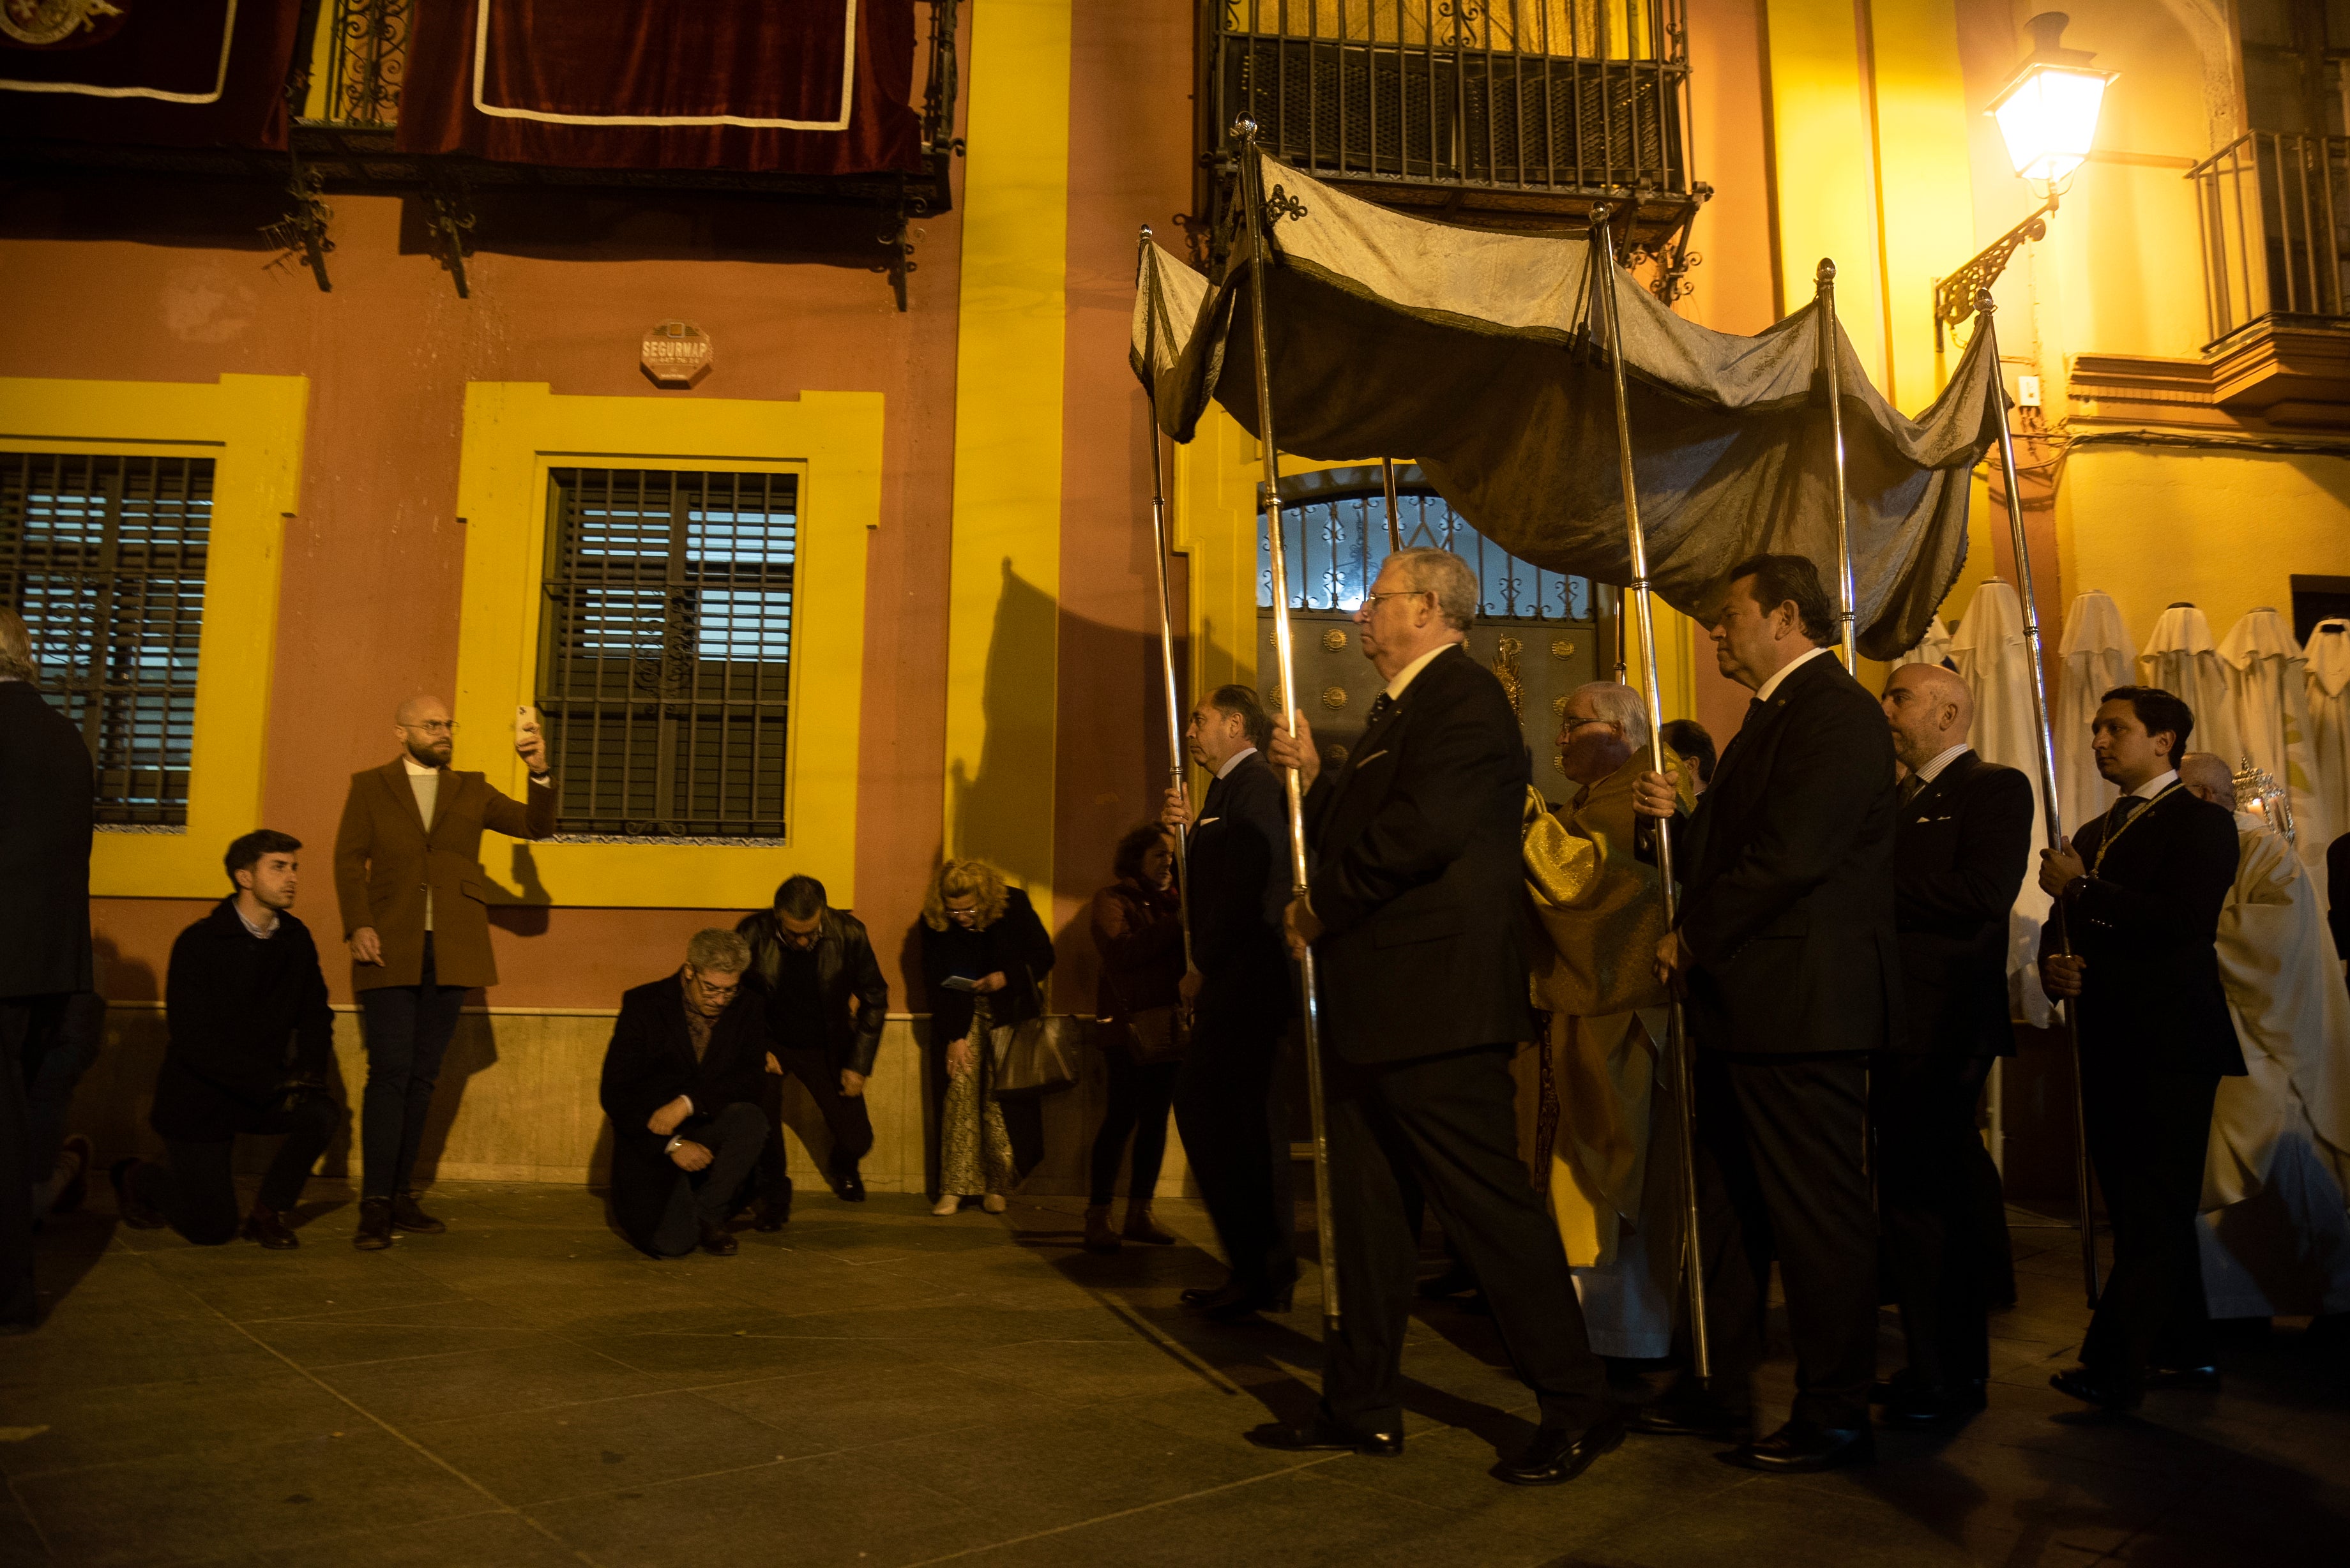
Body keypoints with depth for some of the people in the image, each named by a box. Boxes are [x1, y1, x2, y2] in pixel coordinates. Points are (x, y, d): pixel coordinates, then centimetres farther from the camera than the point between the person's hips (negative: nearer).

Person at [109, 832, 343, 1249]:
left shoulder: (296, 939, 1)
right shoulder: (198, 944, -16)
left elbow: (316, 1018, 6)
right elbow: (194, 1041, -22)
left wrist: (308, 1073, -14)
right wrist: (274, 1084, -27)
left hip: (262, 1092, 5)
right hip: (199, 1099, -4)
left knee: (324, 1114, -26)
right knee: (212, 1229, -5)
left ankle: (268, 1213, -1)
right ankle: (136, 1179, 27)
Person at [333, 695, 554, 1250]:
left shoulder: (472, 791, 16)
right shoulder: (369, 787, 10)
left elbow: (537, 825, 9)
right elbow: (349, 859, 2)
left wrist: (540, 772, -8)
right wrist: (358, 926, -11)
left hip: (448, 953, 3)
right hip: (391, 951, -3)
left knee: (422, 1077, 7)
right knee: (390, 1073, -8)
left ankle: (400, 1195, 15)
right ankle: (375, 1205, -5)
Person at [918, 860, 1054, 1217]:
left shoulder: (1013, 905, -13)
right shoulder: (932, 921, -10)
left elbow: (1044, 957, -3)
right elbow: (935, 982, -7)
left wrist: (1006, 977, -19)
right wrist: (954, 1036, -12)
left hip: (1010, 1009, -1)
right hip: (961, 1013, 1)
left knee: (1000, 1095, -8)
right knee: (960, 1087, -12)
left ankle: (995, 1187, 1)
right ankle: (955, 1187, -9)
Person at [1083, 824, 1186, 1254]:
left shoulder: (1173, 900, 17)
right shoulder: (1112, 900, 0)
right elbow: (1123, 950, -17)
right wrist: (1178, 922, -19)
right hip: (1129, 1023, -6)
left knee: (1156, 1117, 5)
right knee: (1124, 1116, -10)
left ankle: (1139, 1214, 13)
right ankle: (1097, 1218, -5)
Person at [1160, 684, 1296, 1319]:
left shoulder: (1255, 785, -11)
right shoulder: (1230, 789, 20)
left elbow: (1250, 888, -20)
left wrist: (1202, 967, -14)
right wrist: (1189, 830, 7)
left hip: (1248, 980, -10)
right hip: (1227, 986, 10)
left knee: (1242, 1124, -5)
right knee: (1202, 1112, 12)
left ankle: (1266, 1277, 4)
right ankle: (1250, 1267, 20)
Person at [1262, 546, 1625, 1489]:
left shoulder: (1465, 698, -10)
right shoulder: (1395, 713, 22)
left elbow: (1422, 829, -23)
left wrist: (1323, 906, -12)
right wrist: (1312, 776, 5)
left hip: (1433, 1001, -10)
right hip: (1373, 1004, 11)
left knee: (1488, 1204, -4)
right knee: (1366, 1209, 14)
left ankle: (1578, 1409, 9)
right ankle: (1363, 1404, 25)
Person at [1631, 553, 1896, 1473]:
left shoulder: (1835, 711, -13)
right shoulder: (1772, 716, 20)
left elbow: (1789, 857, -22)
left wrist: (1695, 939, -12)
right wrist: (1675, 819, 1)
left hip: (1801, 1010, -11)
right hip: (1741, 1011, 11)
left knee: (1818, 1214, 1)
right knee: (1728, 1208, 16)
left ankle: (1835, 1414, 13)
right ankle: (1722, 1391, 28)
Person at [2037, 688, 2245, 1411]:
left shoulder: (2201, 821, -5)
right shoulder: (2093, 833, 19)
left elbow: (2180, 922, -20)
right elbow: (2063, 929, 19)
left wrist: (2079, 888, -13)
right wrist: (2055, 965, -3)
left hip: (2171, 1043, -8)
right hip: (2109, 1045, 8)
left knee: (2154, 1211, -8)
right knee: (2135, 1208, 14)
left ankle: (2115, 1368, -12)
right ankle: (2185, 1347, 27)